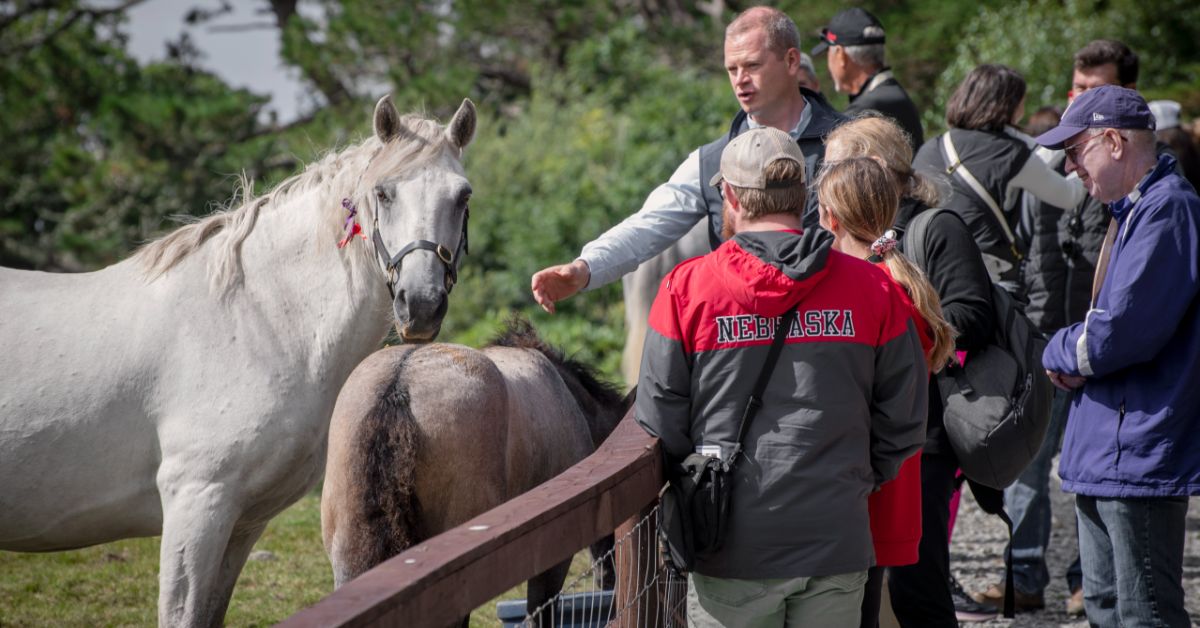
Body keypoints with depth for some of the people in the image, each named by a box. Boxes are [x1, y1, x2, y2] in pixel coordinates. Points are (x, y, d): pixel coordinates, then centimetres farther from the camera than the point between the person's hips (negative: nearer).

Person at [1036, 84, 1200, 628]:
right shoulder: (1132, 210, 16)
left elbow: (1121, 333, -24)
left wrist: (1059, 353, -4)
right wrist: (1072, 355, 2)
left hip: (1140, 456, -11)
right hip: (1104, 456, 11)